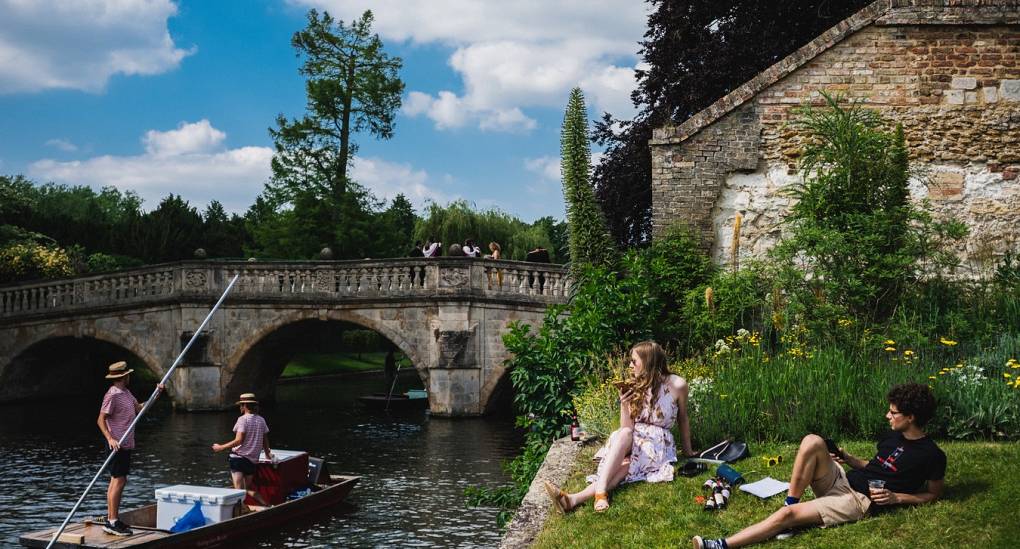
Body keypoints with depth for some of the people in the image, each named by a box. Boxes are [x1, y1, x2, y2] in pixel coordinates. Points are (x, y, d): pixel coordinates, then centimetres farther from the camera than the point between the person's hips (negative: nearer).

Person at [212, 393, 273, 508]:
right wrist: (268, 454, 31)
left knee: (239, 489, -9)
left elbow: (238, 441, -17)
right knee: (249, 489, 19)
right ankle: (267, 506, 7)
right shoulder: (261, 420, 9)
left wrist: (221, 447, -10)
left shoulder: (243, 419, -9)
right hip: (253, 460, 7)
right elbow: (265, 440, 14)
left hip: (239, 457, -7)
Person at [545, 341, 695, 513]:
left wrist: (688, 451, 16)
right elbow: (627, 428, -2)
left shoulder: (677, 385, -8)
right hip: (633, 442, 3)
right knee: (623, 434, -34)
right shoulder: (634, 386, 2)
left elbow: (683, 420, 7)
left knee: (627, 460, -34)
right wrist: (624, 405, -19)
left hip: (658, 445, -3)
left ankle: (575, 498, -53)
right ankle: (600, 491, -50)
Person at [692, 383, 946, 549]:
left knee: (788, 515, -24)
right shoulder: (892, 437, 15)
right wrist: (847, 458, 9)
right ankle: (791, 502, -16)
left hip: (860, 501, -7)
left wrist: (896, 497, -12)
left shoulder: (932, 455, -7)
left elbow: (934, 494, 1)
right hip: (841, 479, 7)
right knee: (812, 441, -22)